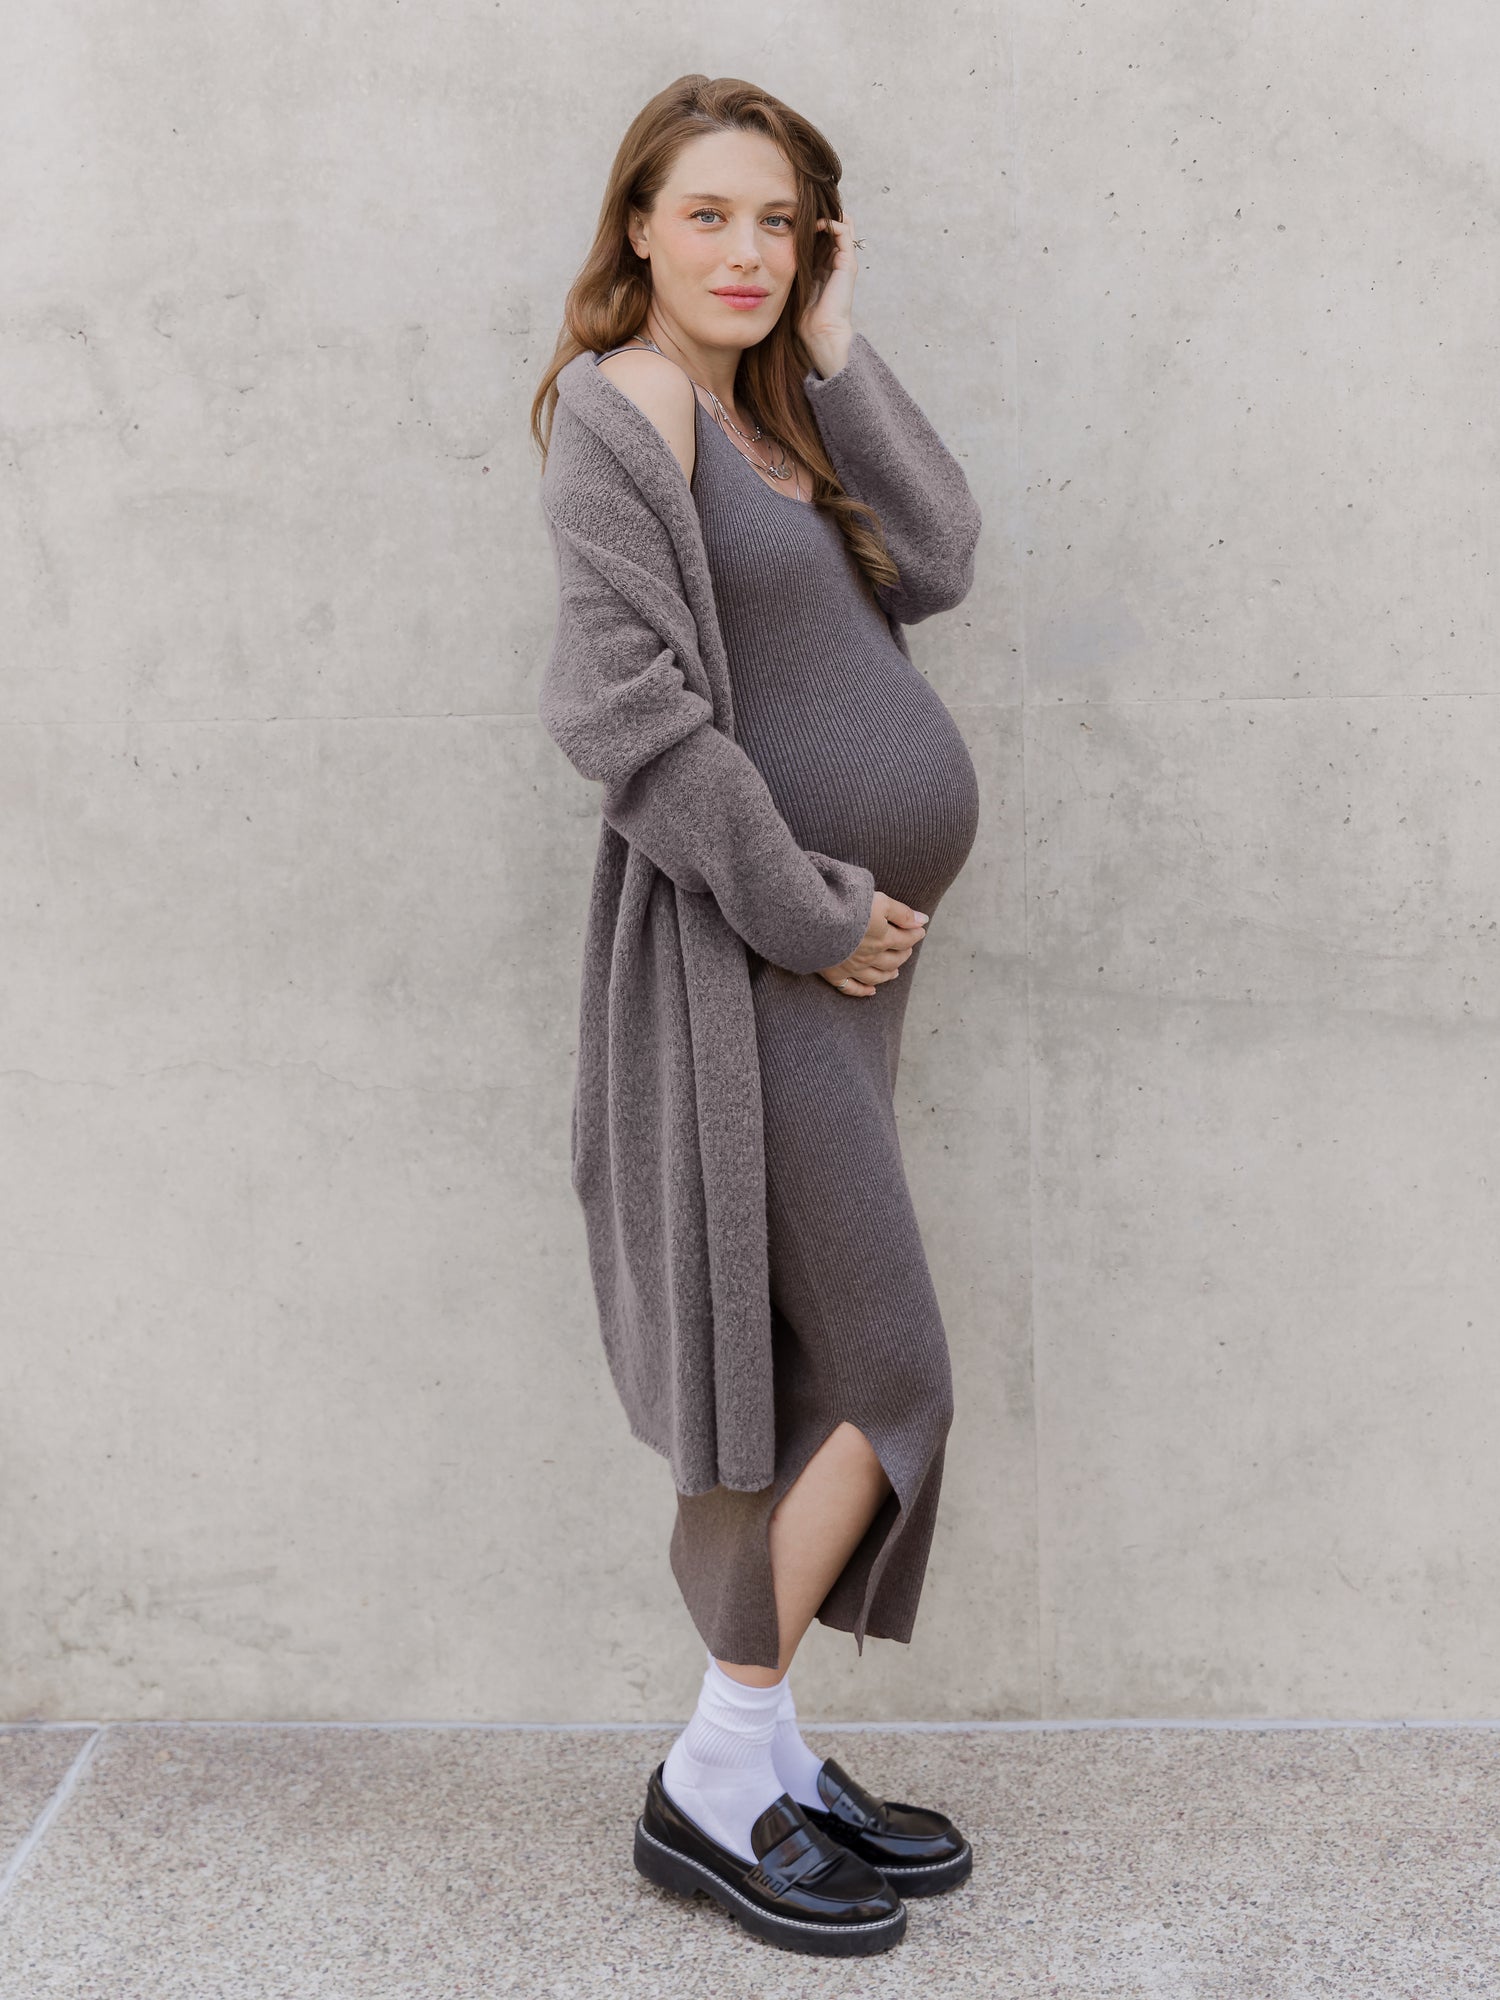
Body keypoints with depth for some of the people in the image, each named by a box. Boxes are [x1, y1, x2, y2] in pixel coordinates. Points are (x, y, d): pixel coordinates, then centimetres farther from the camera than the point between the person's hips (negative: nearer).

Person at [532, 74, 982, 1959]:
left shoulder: (769, 405, 16)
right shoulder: (625, 401, -10)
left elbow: (936, 563, 3)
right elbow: (620, 702, -19)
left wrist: (833, 347, 1)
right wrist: (809, 905, -16)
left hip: (837, 938, 9)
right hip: (752, 943, -9)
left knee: (831, 1380, 12)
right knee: (876, 1379, -7)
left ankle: (765, 1749, 23)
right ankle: (713, 1785, 5)